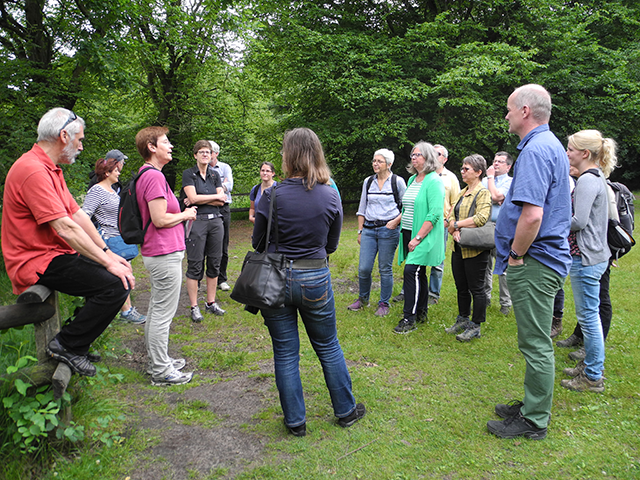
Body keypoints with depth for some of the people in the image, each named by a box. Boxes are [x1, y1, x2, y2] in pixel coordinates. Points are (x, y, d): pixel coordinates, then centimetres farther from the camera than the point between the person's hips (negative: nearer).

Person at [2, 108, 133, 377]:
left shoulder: (51, 170, 15)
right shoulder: (33, 171, -20)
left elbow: (77, 214, 12)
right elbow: (66, 228, -25)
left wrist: (108, 253, 7)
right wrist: (108, 263, -22)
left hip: (56, 254, 11)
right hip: (39, 262, -11)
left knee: (120, 272, 9)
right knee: (115, 286, -22)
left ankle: (83, 329, 20)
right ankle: (66, 345, -6)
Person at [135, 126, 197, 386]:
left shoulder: (146, 175, 15)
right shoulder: (154, 176, -18)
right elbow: (160, 219, -22)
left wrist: (182, 214, 13)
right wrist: (185, 215, -7)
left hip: (156, 253, 11)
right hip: (165, 254, -11)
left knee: (156, 308, 18)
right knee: (163, 313, -2)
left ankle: (157, 361, 32)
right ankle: (161, 370, 9)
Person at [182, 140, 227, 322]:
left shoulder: (215, 175, 14)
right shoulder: (188, 174, 2)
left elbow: (221, 201, 3)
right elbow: (193, 198, -11)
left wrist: (199, 200, -7)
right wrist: (216, 197, -3)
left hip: (216, 220, 5)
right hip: (197, 221, -5)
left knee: (214, 263, 7)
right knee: (195, 265, -3)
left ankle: (211, 303, 19)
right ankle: (194, 307, 5)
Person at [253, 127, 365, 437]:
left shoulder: (273, 195, -13)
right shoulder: (331, 196, -5)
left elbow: (258, 243, -1)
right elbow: (332, 245, 5)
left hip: (276, 280, -1)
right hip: (316, 279, 2)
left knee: (285, 353, 13)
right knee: (328, 347, 19)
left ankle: (295, 421, 26)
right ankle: (345, 410, 34)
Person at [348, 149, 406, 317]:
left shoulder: (397, 181, 0)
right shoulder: (368, 182, 10)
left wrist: (396, 221, -11)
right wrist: (360, 230, 11)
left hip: (389, 229, -3)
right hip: (369, 229, 3)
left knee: (385, 269, 2)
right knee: (363, 268, 1)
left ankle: (384, 304, 17)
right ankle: (363, 299, 24)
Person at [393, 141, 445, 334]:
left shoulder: (434, 181, -12)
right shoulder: (412, 180, 14)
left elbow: (435, 213, -19)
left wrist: (418, 238, -21)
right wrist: (396, 221, 14)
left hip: (424, 235, -8)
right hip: (408, 232, 8)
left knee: (411, 271, -13)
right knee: (419, 273, 13)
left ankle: (409, 318, -7)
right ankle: (421, 312, 24)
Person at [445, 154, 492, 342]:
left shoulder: (483, 193, -9)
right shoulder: (461, 194, 17)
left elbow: (481, 218, -23)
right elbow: (451, 217, 12)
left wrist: (457, 224, -12)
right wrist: (454, 231, -9)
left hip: (475, 249, -8)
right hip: (458, 248, 8)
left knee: (476, 288, 2)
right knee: (461, 287, 15)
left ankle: (475, 326, 12)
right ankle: (463, 319, 29)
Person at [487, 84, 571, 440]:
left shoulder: (536, 150, -19)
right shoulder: (551, 145, 15)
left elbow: (532, 215, -29)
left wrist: (516, 255, -17)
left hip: (534, 263, -11)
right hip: (545, 259, 11)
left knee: (536, 344, 1)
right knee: (536, 341, 19)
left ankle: (534, 421, 15)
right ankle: (534, 405, 33)